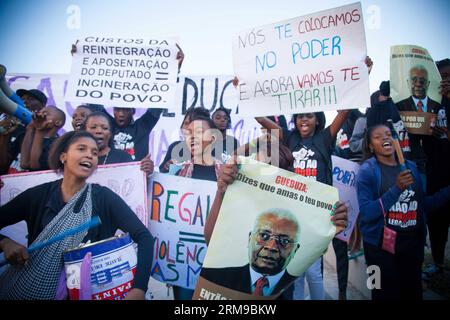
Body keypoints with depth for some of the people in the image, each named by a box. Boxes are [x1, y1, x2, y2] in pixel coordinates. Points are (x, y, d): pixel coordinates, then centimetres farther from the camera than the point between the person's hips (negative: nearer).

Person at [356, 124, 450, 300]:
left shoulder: (411, 167, 4)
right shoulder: (367, 171, -10)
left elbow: (422, 205, 12)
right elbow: (366, 213, -19)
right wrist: (397, 189, -26)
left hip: (413, 244, 5)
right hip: (381, 246, -5)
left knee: (413, 292, 19)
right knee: (386, 294, 6)